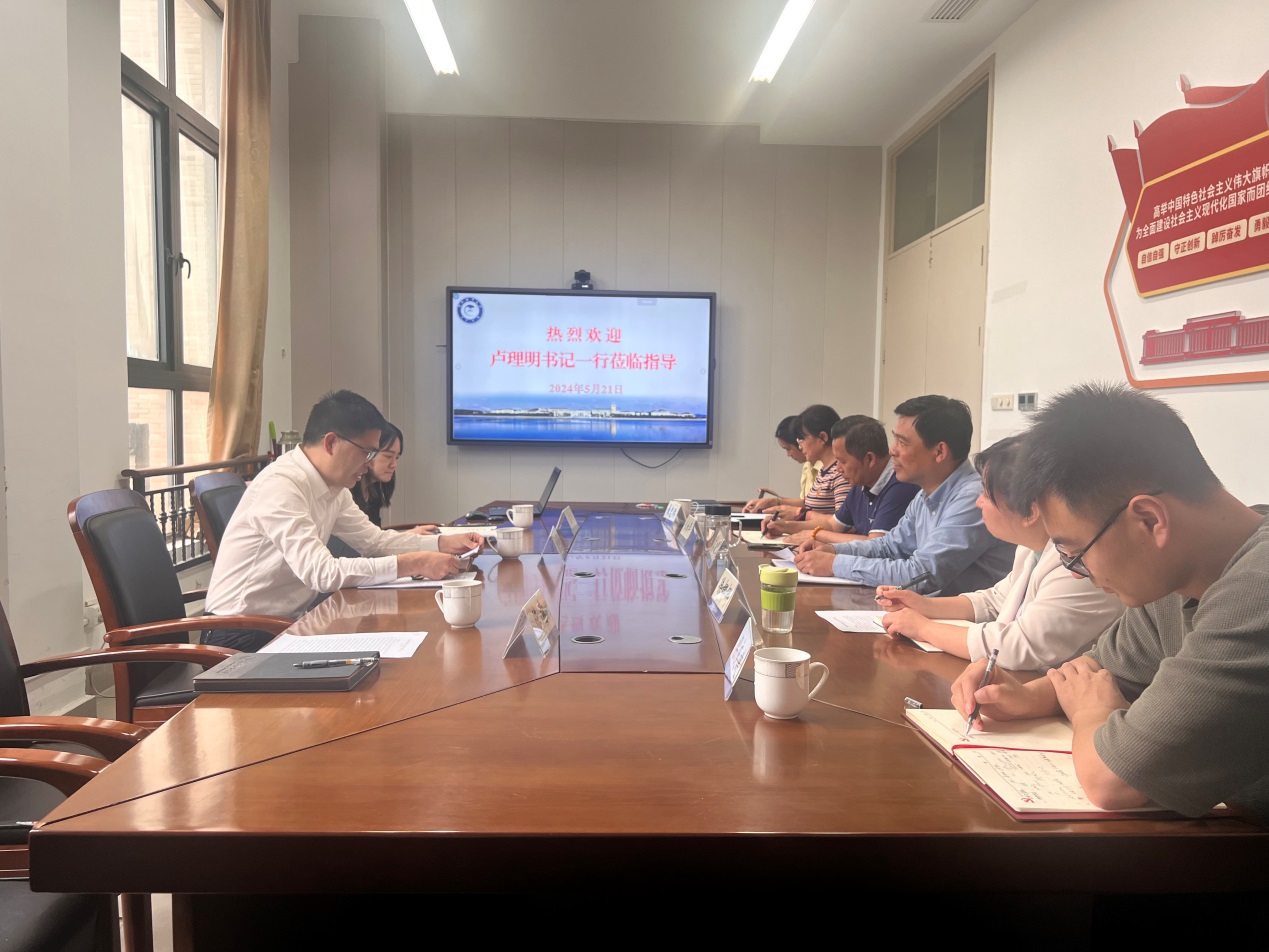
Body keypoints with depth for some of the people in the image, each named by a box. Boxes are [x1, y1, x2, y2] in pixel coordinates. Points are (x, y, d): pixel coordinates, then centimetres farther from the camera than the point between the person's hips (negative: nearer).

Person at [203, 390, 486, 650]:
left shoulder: (333, 485, 2)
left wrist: (445, 543, -1)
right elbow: (321, 572, -30)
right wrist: (413, 564, -28)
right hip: (242, 635, -8)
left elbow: (373, 539, 11)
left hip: (288, 622, 8)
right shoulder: (281, 485, -24)